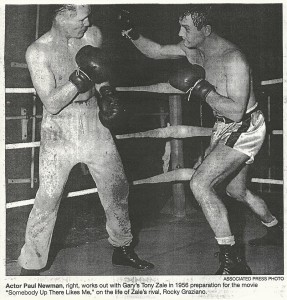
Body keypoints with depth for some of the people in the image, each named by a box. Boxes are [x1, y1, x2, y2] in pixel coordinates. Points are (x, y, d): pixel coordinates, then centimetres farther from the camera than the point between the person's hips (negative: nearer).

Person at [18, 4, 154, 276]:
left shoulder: (93, 36, 1)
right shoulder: (37, 52, -11)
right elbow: (51, 104, -17)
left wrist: (107, 95, 3)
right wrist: (80, 78, -26)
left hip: (96, 128, 5)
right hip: (59, 134, -4)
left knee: (117, 189, 10)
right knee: (47, 200, -7)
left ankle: (122, 249, 32)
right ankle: (30, 267, 10)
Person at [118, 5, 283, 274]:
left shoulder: (232, 58, -26)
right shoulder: (193, 50, -2)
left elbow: (236, 111, -31)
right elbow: (154, 51, 7)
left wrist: (203, 90, -30)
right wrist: (130, 31, -7)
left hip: (244, 128, -9)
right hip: (224, 128, 9)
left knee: (199, 184, -21)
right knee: (236, 191, 22)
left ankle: (232, 262, -13)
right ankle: (275, 232, 48)